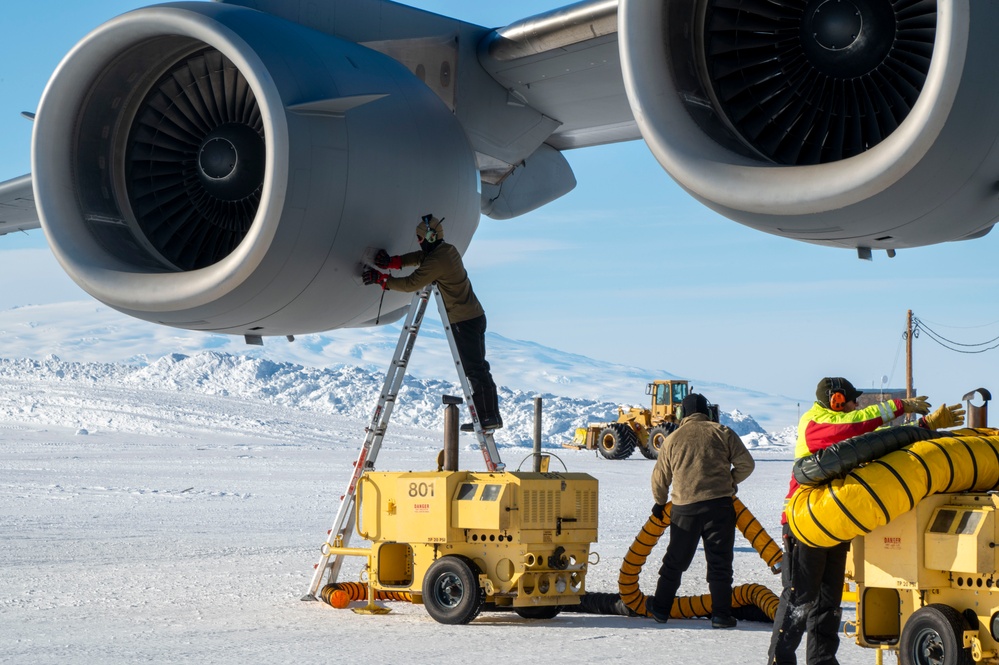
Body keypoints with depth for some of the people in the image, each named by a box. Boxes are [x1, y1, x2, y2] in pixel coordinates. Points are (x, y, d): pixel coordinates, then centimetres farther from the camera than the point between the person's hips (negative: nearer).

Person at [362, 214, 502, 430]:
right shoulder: (447, 250, 10)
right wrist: (393, 262, 7)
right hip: (475, 316, 10)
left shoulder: (436, 261, -20)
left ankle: (487, 417, -8)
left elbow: (410, 284, -18)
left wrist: (381, 279, -9)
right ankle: (491, 415, 14)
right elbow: (420, 257, 20)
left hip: (463, 321, -10)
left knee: (475, 369, -8)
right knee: (478, 368, 12)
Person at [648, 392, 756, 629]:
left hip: (685, 508, 2)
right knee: (719, 562, 3)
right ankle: (720, 614, -2)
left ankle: (660, 609, 19)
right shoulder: (722, 433, 2)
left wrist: (660, 502, 31)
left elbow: (660, 476, 14)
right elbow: (746, 464, 0)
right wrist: (731, 482, 20)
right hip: (719, 505, -2)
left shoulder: (673, 439, 7)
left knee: (675, 560, 14)